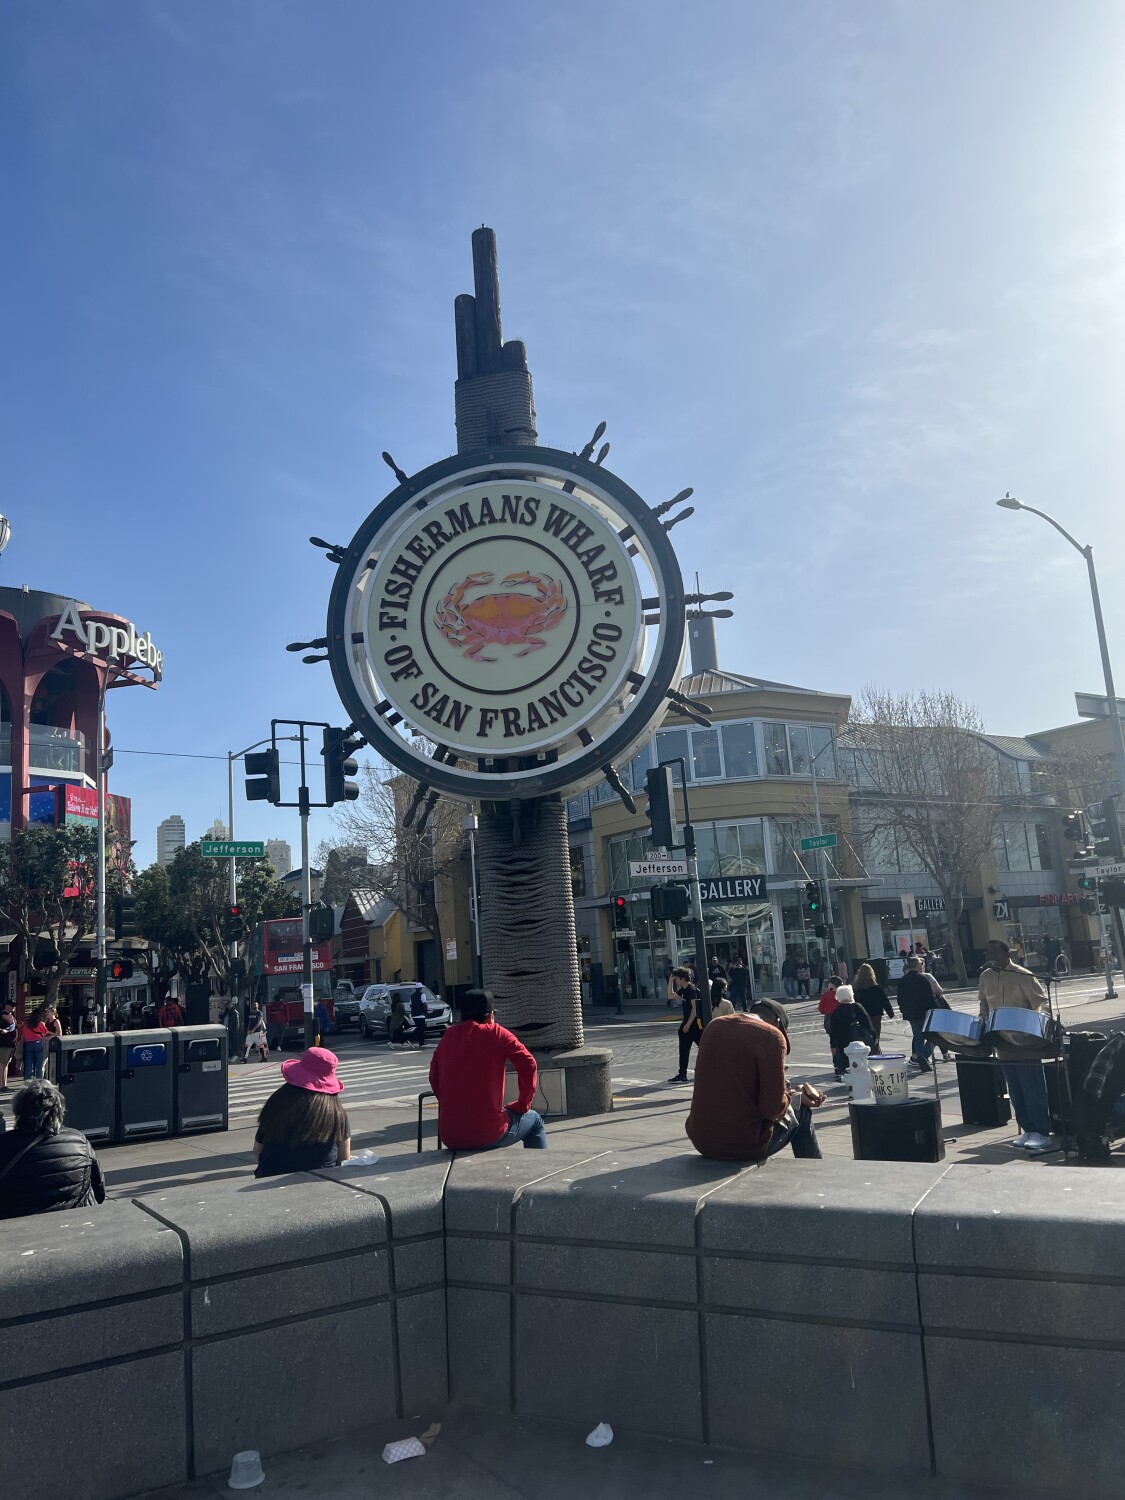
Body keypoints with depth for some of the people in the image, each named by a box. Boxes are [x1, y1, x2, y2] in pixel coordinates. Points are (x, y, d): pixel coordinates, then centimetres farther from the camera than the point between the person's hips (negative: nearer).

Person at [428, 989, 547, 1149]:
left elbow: (434, 1079, 12)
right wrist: (522, 1105, 3)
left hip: (449, 1138, 5)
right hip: (488, 1134, -5)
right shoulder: (496, 1033, -4)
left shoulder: (448, 1037, 6)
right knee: (534, 1120, 24)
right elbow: (528, 1065, -9)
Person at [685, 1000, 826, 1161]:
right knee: (802, 1112, 19)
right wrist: (796, 1097, 5)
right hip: (744, 1146, -6)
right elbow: (773, 1109, -16)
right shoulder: (771, 1036, -14)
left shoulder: (714, 1026, 6)